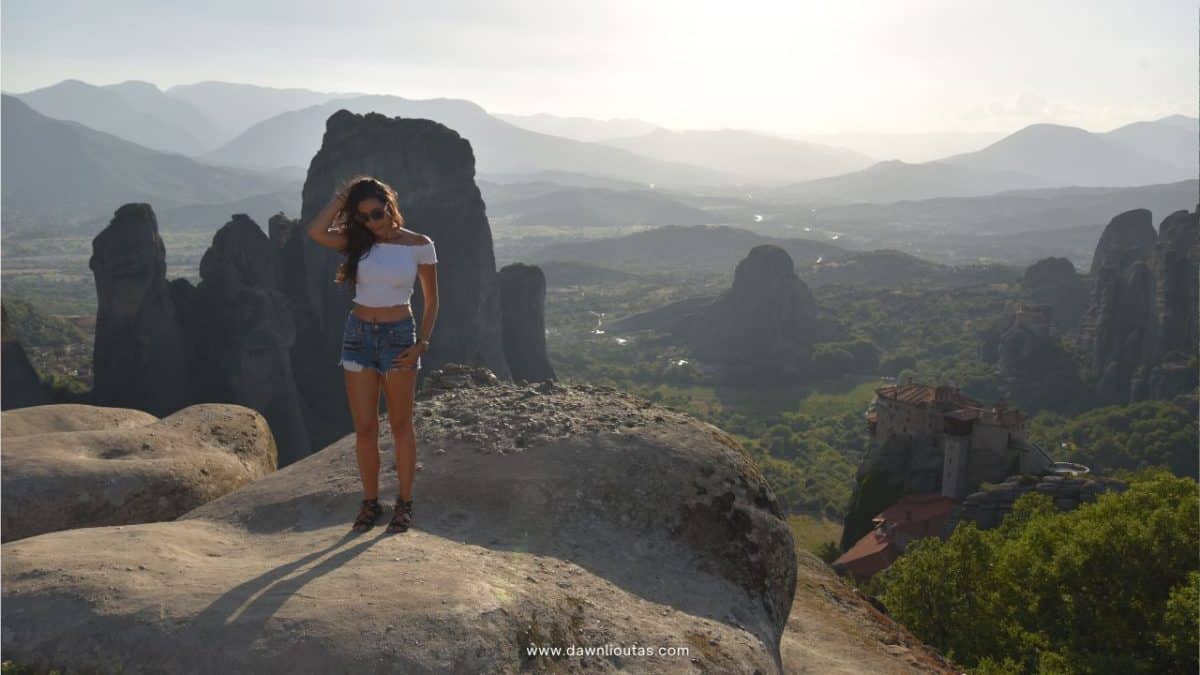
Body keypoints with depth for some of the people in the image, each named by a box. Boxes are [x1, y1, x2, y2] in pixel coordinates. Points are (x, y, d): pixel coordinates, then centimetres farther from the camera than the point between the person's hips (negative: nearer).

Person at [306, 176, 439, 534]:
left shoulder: (419, 245, -3)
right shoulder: (359, 242, 4)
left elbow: (431, 300, 2)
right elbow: (316, 231, -14)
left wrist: (421, 344, -8)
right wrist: (343, 195, -7)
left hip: (398, 336, -3)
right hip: (358, 334, 3)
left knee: (400, 426, 6)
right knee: (364, 429, 5)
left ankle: (404, 503, 17)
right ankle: (370, 503, 19)